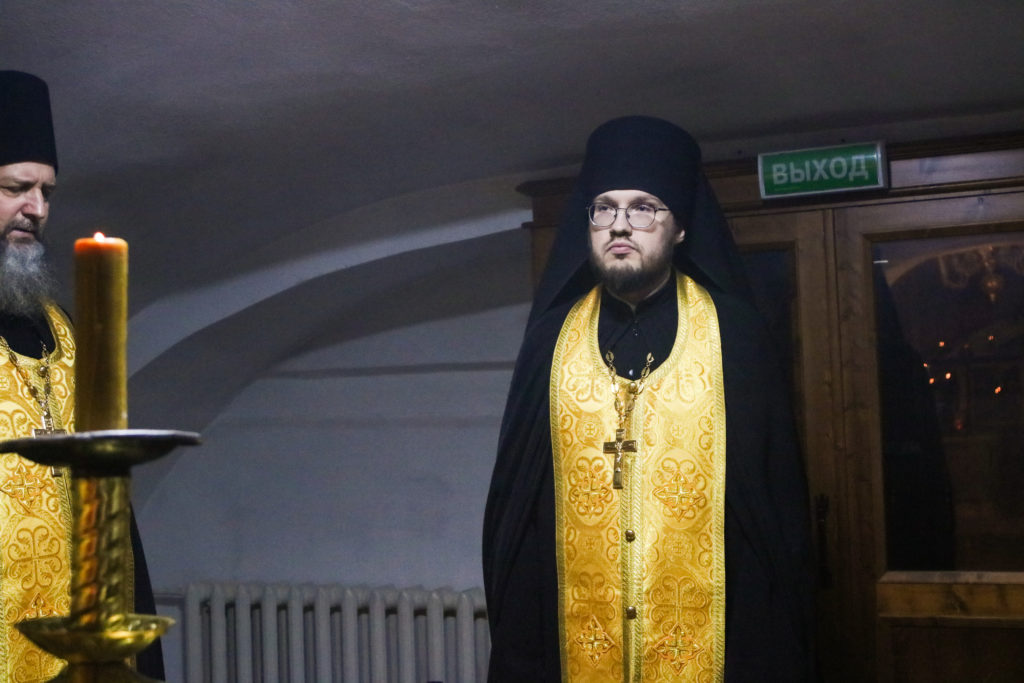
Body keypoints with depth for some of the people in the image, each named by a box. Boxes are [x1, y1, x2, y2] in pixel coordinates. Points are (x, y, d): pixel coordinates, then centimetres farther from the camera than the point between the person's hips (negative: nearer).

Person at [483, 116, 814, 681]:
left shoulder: (731, 331, -3)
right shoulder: (555, 334, 2)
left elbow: (778, 485, -3)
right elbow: (514, 497, 4)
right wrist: (514, 635, 2)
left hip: (703, 626, -1)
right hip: (580, 637, 2)